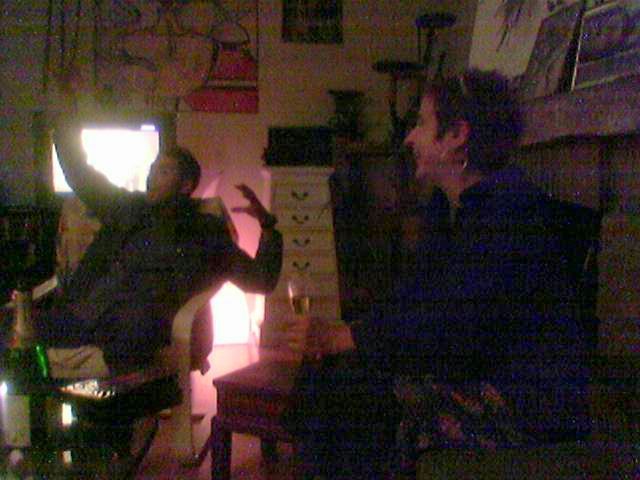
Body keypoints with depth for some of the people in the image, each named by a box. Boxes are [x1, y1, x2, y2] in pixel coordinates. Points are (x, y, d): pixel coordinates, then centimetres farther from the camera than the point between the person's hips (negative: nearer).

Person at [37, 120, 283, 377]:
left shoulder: (206, 233, 13)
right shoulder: (129, 208, 25)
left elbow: (261, 281, 8)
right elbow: (83, 178, 40)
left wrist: (267, 226, -3)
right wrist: (67, 133, 33)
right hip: (86, 315, 4)